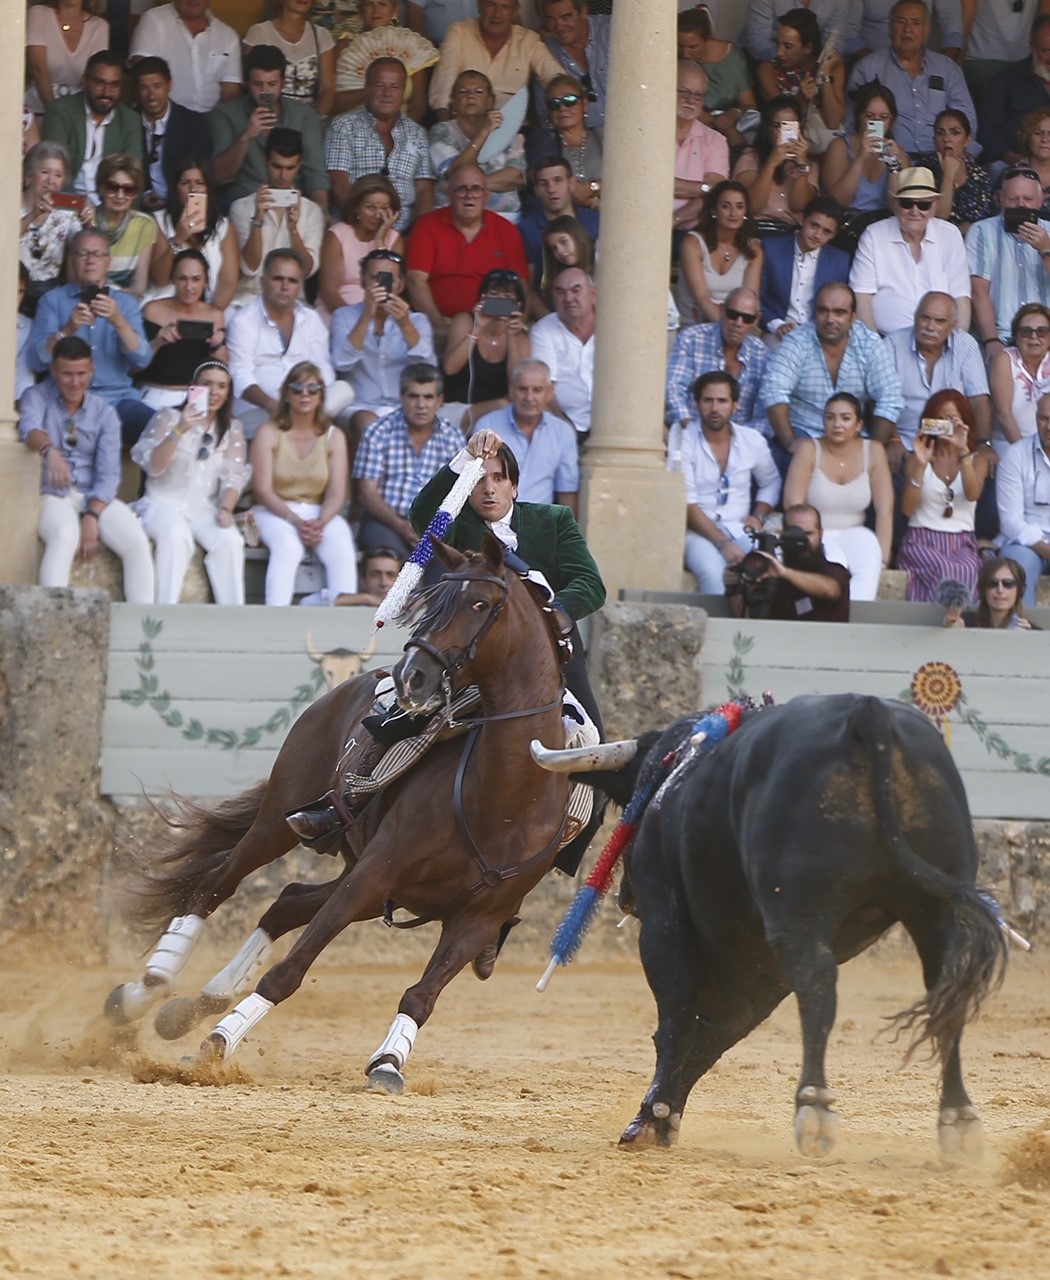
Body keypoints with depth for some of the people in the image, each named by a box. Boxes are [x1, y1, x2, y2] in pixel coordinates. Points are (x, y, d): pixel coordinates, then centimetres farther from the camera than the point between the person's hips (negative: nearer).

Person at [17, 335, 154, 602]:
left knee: (137, 543, -23)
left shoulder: (104, 414, 8)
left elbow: (108, 473, -1)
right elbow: (30, 428, -20)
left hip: (95, 498, 3)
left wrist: (92, 517, -18)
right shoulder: (37, 397, 3)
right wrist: (49, 451, -45)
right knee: (64, 536, -36)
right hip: (52, 496, -3)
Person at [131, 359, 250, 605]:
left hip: (205, 508, 3)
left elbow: (233, 478, 5)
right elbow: (153, 467, -10)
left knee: (229, 539, -29)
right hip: (164, 502, -3)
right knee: (176, 535, -36)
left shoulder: (232, 429, 12)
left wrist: (225, 509, -15)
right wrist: (179, 431, -23)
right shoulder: (168, 418, 3)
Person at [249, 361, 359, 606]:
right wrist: (296, 521, -21)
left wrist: (321, 522, -22)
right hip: (274, 512, -2)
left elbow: (337, 493, -1)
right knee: (288, 546, -36)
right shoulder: (268, 433, 1)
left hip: (320, 514, 2)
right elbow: (263, 490, -7)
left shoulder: (333, 437, 8)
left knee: (342, 548, -29)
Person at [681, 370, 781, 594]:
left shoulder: (753, 441, 10)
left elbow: (771, 483, 27)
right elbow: (687, 504, -8)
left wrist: (759, 516, 6)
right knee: (714, 574, -37)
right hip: (700, 532, -3)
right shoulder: (685, 443, -2)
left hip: (741, 531, 3)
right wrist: (722, 543, -18)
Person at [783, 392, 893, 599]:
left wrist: (883, 559, -12)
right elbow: (793, 506, -11)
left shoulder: (873, 451, 0)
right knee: (835, 563, -35)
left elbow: (885, 510, -3)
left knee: (869, 564, -32)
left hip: (853, 534, 2)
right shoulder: (809, 450, -6)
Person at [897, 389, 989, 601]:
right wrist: (920, 465, -13)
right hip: (921, 542, -1)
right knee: (946, 571, -36)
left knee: (965, 571, -36)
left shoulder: (977, 460, 13)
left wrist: (963, 452, -21)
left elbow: (972, 494, -10)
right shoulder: (917, 458, 11)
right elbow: (908, 509, -1)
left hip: (962, 544, 1)